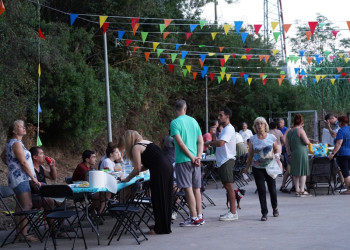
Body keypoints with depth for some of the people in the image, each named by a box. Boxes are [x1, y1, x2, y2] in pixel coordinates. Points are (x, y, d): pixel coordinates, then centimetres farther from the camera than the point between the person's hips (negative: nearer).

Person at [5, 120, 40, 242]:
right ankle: (23, 234, -15)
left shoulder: (12, 143, 19)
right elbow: (23, 162, -17)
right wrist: (34, 178, -14)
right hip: (21, 178, -11)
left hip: (19, 179, 11)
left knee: (20, 206, 10)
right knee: (27, 205, -14)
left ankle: (19, 232, 13)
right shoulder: (16, 143, -12)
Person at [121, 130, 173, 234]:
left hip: (159, 172, -9)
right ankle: (166, 227, 23)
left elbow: (137, 168, -6)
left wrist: (127, 178, 7)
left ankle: (160, 229, 7)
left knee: (158, 200, 1)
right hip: (168, 168, 9)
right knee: (165, 199, 14)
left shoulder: (136, 147, -3)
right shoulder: (147, 143, 23)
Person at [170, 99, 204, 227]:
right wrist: (198, 156, 0)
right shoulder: (193, 121, 11)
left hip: (183, 160, -6)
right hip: (194, 160, 6)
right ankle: (199, 216, 16)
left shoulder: (175, 123, -8)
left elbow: (180, 142, -16)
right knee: (196, 188, 11)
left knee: (188, 189, -4)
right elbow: (200, 141, 7)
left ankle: (194, 218, -2)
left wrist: (192, 157, -12)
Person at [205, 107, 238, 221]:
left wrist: (209, 143, -11)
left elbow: (221, 143, -26)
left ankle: (233, 213, -6)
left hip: (227, 160, -10)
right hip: (222, 161, 10)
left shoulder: (229, 129, -13)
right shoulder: (224, 129, 20)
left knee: (229, 186, -9)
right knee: (227, 186, 12)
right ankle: (231, 211, 18)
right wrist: (212, 143, 10)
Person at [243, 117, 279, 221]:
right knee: (261, 190, -3)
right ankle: (264, 213, 3)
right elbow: (250, 154, 8)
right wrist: (247, 167, 9)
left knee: (272, 188, 7)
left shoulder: (272, 137, 1)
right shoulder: (252, 139, 1)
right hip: (257, 168, 0)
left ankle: (275, 208, 33)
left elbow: (276, 150, 10)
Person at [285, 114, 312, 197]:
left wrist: (289, 154, 15)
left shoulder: (288, 131, 7)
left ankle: (297, 190, 14)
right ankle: (302, 191, -2)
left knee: (295, 173, 10)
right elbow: (307, 142, -13)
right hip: (301, 152, -6)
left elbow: (287, 145, 10)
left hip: (293, 153, 6)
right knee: (303, 172, 0)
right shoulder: (300, 130, -12)